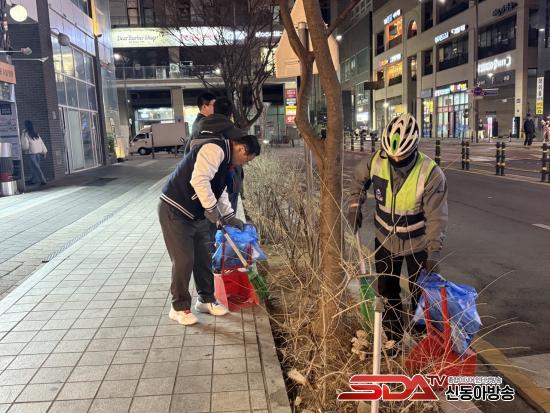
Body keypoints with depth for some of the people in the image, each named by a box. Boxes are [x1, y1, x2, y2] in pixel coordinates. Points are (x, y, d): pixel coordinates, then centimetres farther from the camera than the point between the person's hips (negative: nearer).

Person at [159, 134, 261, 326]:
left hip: (197, 214, 10)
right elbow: (199, 180, -32)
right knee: (184, 260, -4)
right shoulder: (215, 150, -20)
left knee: (205, 256, 13)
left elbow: (220, 192, 20)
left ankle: (206, 299, 30)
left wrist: (230, 217, 16)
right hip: (175, 211, -10)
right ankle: (179, 308, 13)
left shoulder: (225, 159, 12)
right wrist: (212, 209, -24)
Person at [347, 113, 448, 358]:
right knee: (387, 291, 14)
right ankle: (394, 336, 34)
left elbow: (436, 218, -22)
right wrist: (355, 205, -2)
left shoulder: (431, 174, -27)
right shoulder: (377, 161, -18)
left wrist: (433, 255, -25)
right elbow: (359, 176, 6)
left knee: (420, 294, 12)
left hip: (417, 245, -3)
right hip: (385, 240, 3)